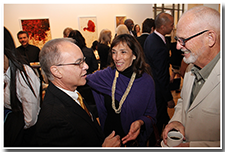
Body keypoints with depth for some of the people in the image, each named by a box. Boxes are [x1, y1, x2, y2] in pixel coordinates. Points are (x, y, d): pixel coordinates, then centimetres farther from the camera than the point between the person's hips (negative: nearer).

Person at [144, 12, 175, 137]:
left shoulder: (150, 38, -1)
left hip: (150, 80, 9)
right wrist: (169, 99, -16)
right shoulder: (160, 48, -33)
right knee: (158, 118, 13)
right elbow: (162, 77, -27)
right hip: (158, 89, -9)